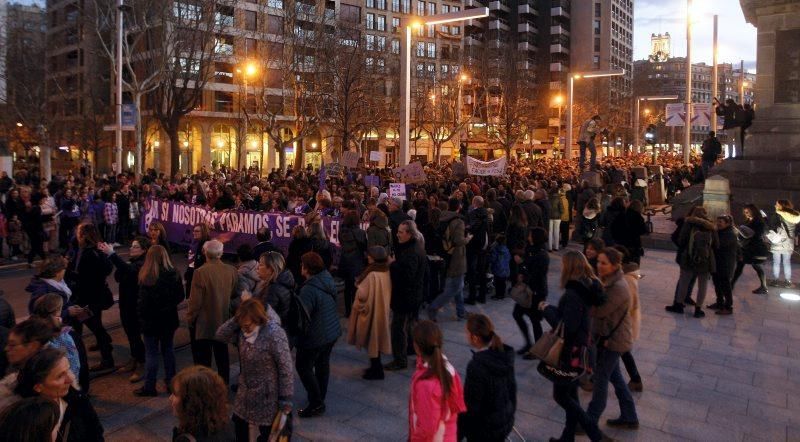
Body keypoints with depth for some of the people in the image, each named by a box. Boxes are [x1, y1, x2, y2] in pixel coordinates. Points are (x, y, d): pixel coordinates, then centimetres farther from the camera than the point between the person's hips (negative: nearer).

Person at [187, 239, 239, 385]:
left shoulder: (200, 273, -23)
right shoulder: (232, 271, -9)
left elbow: (195, 301, -19)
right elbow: (235, 294, 2)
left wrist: (190, 318, -3)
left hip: (203, 325, -5)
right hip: (223, 322, 5)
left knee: (203, 358, 9)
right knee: (222, 357, 19)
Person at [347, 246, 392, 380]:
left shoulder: (372, 275, -26)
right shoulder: (386, 272, 0)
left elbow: (362, 294, -25)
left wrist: (358, 284, -6)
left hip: (370, 311, -9)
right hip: (382, 310, 9)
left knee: (371, 339, 4)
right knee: (376, 339, 19)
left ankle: (376, 370, 13)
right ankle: (376, 367, 30)